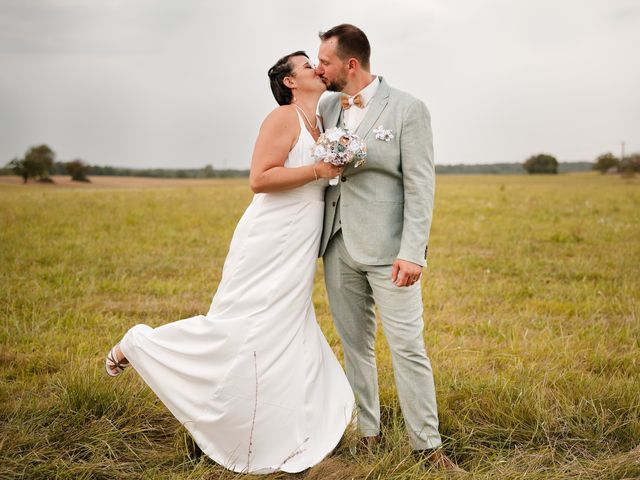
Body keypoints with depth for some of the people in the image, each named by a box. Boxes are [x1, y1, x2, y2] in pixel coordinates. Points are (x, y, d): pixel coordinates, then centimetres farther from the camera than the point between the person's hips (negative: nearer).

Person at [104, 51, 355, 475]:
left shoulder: (321, 127, 15)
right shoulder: (284, 117, -10)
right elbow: (260, 179, -19)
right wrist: (319, 170, -20)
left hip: (296, 257, 9)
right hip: (268, 250, -9)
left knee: (290, 340, 8)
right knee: (237, 331, -4)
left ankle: (282, 440, 17)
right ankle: (139, 344, 14)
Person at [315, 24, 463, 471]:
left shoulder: (407, 109, -6)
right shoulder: (326, 107, 10)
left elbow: (421, 185, -10)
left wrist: (413, 253, -17)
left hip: (388, 250, -5)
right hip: (339, 248, 5)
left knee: (408, 347, -4)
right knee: (355, 346, 11)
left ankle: (429, 445, 7)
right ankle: (368, 434, 23)